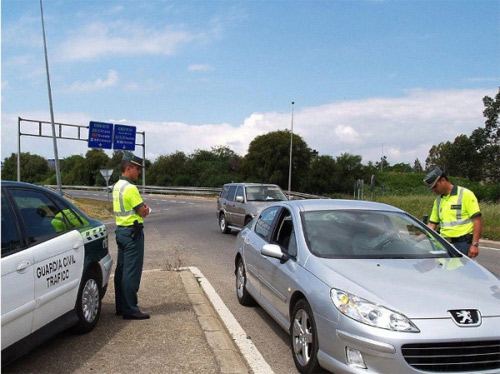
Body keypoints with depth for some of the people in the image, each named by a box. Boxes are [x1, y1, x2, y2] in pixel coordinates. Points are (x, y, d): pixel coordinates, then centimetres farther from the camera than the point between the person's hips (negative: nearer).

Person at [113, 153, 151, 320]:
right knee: (132, 272, -5)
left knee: (121, 270, 14)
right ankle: (130, 310, -1)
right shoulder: (130, 188, -17)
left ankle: (121, 307, 23)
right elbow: (143, 212, -16)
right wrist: (144, 209, 6)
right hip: (132, 232, -10)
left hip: (121, 230, 10)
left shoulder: (117, 186, 13)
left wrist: (142, 208, 2)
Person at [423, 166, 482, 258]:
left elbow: (477, 220, -9)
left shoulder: (465, 194, -5)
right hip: (445, 244, 6)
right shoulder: (438, 200, 15)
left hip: (462, 244, -6)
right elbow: (432, 224, 17)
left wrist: (475, 244, -15)